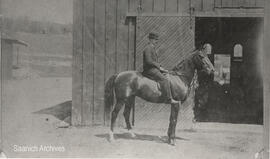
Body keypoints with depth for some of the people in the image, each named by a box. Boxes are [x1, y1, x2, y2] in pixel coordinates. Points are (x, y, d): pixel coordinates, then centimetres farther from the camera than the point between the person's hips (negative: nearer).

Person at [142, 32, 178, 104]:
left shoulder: (153, 48, 20)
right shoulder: (148, 49, -12)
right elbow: (149, 61, -22)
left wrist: (162, 68, 12)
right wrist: (159, 67, -16)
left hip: (154, 68, 11)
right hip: (149, 69, -11)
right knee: (164, 80, -24)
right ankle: (169, 99, -27)